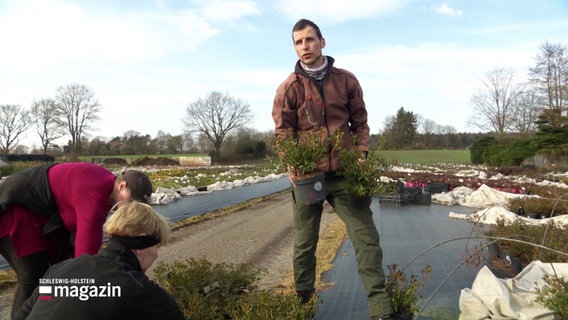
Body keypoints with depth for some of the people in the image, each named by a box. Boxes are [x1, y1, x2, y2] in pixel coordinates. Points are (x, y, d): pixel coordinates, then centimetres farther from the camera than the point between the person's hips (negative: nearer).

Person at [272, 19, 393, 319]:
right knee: (304, 243, 11)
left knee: (366, 236, -2)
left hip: (344, 172, 1)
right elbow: (282, 133, -1)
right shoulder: (289, 88, 1)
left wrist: (361, 154, -5)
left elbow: (360, 121, 10)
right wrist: (294, 167, -16)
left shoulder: (346, 80, 6)